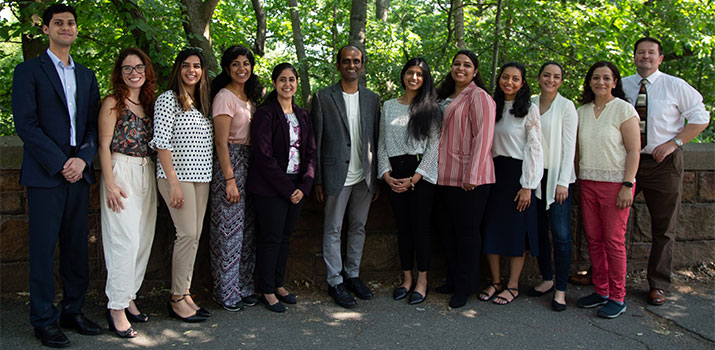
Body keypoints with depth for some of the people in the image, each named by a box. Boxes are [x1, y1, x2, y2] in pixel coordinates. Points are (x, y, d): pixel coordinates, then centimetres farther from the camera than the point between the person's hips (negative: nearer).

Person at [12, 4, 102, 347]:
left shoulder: (86, 75, 17)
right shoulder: (29, 70, 2)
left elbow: (94, 124, 12)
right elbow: (25, 124, -7)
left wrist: (82, 159, -5)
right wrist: (60, 164, -12)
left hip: (78, 172, 5)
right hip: (45, 174, -4)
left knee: (76, 246, 9)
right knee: (43, 248, 0)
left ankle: (73, 310, 20)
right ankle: (44, 320, 10)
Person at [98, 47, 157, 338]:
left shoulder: (149, 102, 15)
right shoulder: (113, 103, -2)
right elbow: (104, 145, -7)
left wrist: (158, 178, 11)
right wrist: (110, 183, -14)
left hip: (146, 174, 6)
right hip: (121, 172, -6)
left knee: (144, 240, 5)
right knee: (125, 240, -11)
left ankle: (129, 298, 17)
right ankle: (116, 307, -3)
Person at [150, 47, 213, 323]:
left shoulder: (201, 102, 18)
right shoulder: (168, 99, -4)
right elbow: (161, 142, -11)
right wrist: (173, 181, -17)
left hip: (200, 177, 7)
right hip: (177, 176, -7)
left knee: (195, 235, 6)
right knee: (188, 234, -11)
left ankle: (185, 294, 14)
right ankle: (177, 299, -1)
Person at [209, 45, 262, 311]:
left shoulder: (250, 97, 15)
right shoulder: (224, 97, -10)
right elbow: (221, 142, -14)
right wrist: (230, 180, -18)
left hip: (249, 164, 8)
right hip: (229, 163, -8)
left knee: (247, 228, 11)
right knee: (229, 228, -3)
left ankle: (243, 287, 21)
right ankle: (226, 292, 8)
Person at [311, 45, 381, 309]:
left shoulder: (372, 99, 10)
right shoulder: (323, 98, -1)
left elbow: (376, 140, 10)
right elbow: (315, 141, -2)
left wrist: (377, 178, 6)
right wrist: (317, 180, -6)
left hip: (364, 177, 4)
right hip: (336, 175, -4)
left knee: (358, 227, 12)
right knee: (333, 229, 2)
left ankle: (353, 275, 25)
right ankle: (335, 282, 12)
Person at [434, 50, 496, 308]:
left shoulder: (478, 97, -6)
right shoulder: (445, 98, 18)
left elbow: (483, 137, -13)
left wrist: (473, 175, -19)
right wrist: (436, 169, 14)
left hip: (469, 178, -8)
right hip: (445, 176, 8)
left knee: (467, 231, 1)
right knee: (447, 230, 13)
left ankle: (465, 287, 12)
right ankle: (452, 280, 27)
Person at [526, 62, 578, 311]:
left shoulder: (566, 106, -2)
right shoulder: (529, 104, 10)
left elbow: (569, 146, -6)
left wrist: (562, 182, -12)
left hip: (556, 175, -4)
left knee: (560, 234, -7)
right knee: (539, 230, 8)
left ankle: (561, 289, 0)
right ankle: (546, 279, 21)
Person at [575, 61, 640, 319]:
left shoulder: (624, 109, -4)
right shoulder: (582, 111, 12)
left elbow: (634, 150, -8)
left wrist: (627, 185, -15)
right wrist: (576, 180, 9)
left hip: (614, 182, -5)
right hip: (587, 182, 5)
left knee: (614, 241, -3)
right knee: (594, 239, 7)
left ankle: (617, 298, 7)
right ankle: (601, 291, 18)